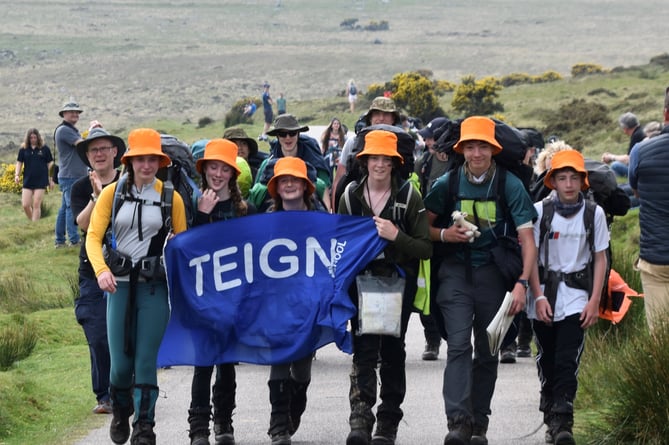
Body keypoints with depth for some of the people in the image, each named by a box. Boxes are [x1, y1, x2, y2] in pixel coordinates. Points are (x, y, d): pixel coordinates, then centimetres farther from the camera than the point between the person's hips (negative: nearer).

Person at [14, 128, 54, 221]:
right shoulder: (23, 149, 4)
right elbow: (19, 163, 10)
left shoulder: (44, 148, -1)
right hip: (28, 181, 3)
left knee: (36, 205, -5)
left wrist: (51, 180, 5)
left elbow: (50, 164, 5)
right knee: (25, 205, -1)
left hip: (41, 181, -3)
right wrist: (17, 175, -6)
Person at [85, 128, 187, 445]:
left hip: (154, 286, 0)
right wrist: (101, 270, -21)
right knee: (120, 361, 1)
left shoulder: (171, 198, 4)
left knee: (146, 360, -5)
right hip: (119, 284, 1)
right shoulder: (112, 193, 3)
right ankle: (120, 413, 30)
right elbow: (93, 237, -3)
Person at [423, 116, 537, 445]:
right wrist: (444, 235, -13)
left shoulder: (510, 185, -8)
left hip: (493, 273, 0)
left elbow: (527, 239, -11)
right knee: (459, 345, -15)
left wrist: (522, 282, -21)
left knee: (487, 353, 8)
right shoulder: (447, 184, -3)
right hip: (455, 272, 0)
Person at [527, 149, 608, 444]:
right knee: (547, 362, 8)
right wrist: (539, 297, -8)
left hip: (576, 298, -1)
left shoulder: (594, 213, -1)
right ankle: (551, 420, 22)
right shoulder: (540, 210, -3)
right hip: (544, 293, 1)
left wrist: (594, 301, -2)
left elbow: (600, 259, 5)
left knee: (567, 361, -12)